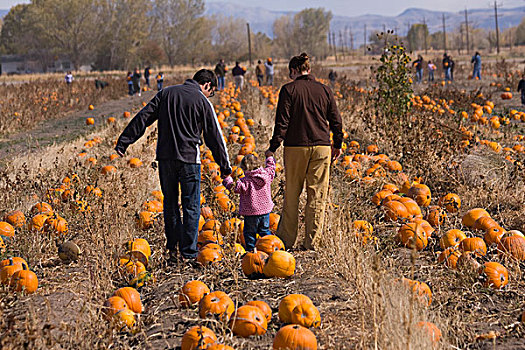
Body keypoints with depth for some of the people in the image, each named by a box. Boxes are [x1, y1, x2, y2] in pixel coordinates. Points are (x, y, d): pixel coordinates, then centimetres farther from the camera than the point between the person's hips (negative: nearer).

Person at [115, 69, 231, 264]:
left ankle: (173, 249, 16)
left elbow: (143, 118, 7)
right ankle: (188, 253, 3)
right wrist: (225, 166, 7)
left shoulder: (166, 93, 11)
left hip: (165, 156, 4)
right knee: (191, 207, 3)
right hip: (188, 157, -4)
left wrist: (124, 142, 8)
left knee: (170, 204, 15)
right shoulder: (202, 101, -1)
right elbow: (214, 137, 1)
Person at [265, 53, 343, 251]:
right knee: (317, 195, 6)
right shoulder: (324, 90, 6)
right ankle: (311, 242, 7)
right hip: (321, 147, 2)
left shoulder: (289, 90, -4)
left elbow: (282, 122, -9)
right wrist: (337, 145, 22)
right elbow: (336, 121, 10)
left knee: (291, 194, 10)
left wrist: (273, 148, -3)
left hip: (295, 147, -2)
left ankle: (286, 240, 16)